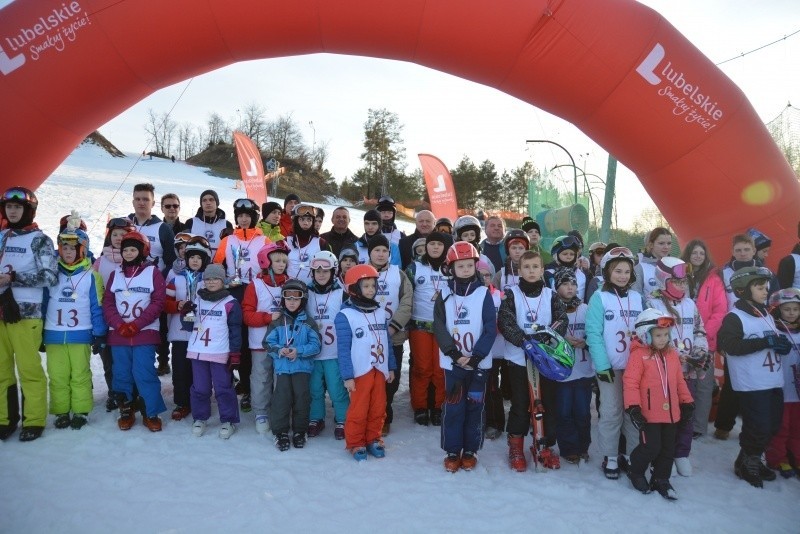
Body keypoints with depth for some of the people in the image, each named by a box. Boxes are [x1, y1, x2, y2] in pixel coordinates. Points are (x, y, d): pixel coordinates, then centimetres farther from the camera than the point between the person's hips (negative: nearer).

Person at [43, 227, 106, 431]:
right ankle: (61, 412, 18)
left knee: (80, 375, 4)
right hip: (53, 335, 3)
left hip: (80, 335, -3)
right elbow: (43, 304, 10)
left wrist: (99, 335, -4)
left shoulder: (90, 276, -4)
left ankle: (81, 412, 13)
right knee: (57, 376, 7)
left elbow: (97, 308, -2)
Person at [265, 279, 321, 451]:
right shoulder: (277, 322, 3)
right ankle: (281, 432, 14)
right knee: (282, 399, -1)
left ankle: (300, 432, 20)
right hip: (282, 367, 0)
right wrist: (279, 350, -17)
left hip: (302, 367, 0)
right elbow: (268, 343, 2)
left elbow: (315, 345, -4)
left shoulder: (308, 322, 0)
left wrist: (299, 351, -19)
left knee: (301, 399, 4)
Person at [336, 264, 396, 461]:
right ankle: (355, 443, 19)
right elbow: (343, 348, -12)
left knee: (378, 408, 12)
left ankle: (373, 439, 29)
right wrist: (347, 376, -14)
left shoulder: (380, 312, 8)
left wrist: (391, 367, 13)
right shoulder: (345, 315, -11)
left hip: (379, 370, 6)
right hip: (360, 372, -5)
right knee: (358, 410, 3)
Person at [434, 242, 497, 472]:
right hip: (452, 362, 1)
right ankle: (452, 450, 18)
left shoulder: (483, 293, -3)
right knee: (453, 407, 4)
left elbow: (491, 329, -6)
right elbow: (439, 327, -3)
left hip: (479, 362, 0)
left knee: (474, 406, 8)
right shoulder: (445, 294, 1)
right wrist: (454, 353, -14)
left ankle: (471, 450, 24)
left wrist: (476, 356, -15)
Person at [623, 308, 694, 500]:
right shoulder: (639, 354, -14)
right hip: (649, 414, -7)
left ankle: (661, 480, 31)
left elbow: (679, 381, 17)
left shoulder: (672, 354, 8)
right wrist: (633, 407, -21)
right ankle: (636, 472, 22)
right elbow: (630, 382, -17)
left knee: (668, 449, 14)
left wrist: (687, 402, 16)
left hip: (671, 413, 7)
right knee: (651, 447, -4)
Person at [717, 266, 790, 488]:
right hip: (751, 385, -8)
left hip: (774, 382, 8)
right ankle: (745, 464, 17)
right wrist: (766, 342, -24)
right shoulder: (735, 317, -12)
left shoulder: (767, 316, 13)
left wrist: (783, 344, 2)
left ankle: (754, 460, 32)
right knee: (758, 428, -5)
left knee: (772, 427, 14)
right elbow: (730, 345, -24)